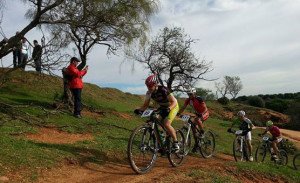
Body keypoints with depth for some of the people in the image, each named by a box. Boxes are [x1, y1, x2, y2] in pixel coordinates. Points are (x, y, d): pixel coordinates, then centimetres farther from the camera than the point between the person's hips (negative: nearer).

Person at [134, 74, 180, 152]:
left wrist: (168, 108, -51)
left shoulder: (163, 90, -31)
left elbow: (174, 102, -32)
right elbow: (146, 105, -7)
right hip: (162, 108, 6)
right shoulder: (149, 93, -14)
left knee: (166, 124, -26)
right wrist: (139, 109, -28)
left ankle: (175, 142, -6)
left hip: (172, 106, -6)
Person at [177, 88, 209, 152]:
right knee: (193, 127, -2)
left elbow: (205, 108, -30)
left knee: (198, 119, -36)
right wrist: (179, 113, -25)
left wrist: (201, 114, -47)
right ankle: (196, 144, 11)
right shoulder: (188, 100, -9)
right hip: (198, 114, 6)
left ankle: (202, 132, -13)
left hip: (205, 113, -6)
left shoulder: (199, 99, -26)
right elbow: (183, 108, -7)